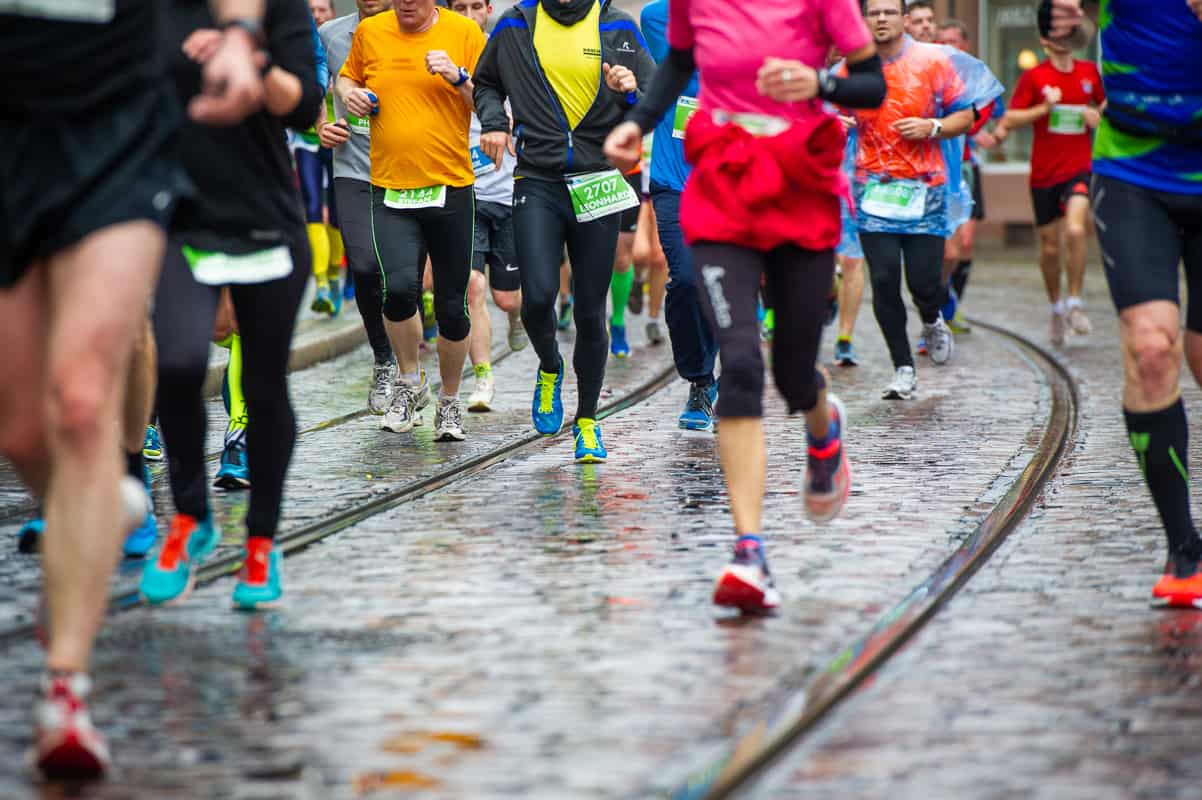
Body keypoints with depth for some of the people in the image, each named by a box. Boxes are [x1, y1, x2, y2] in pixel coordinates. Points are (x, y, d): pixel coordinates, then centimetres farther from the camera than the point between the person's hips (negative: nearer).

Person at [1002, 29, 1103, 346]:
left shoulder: (1090, 72, 6)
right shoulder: (1034, 77, -2)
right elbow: (1009, 120, -5)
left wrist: (1098, 116, 1)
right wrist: (1044, 108, -17)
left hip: (1080, 168, 0)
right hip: (1044, 173, 0)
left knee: (1075, 231, -23)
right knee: (1050, 247, 7)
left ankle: (1075, 303, -9)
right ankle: (1056, 306, 29)